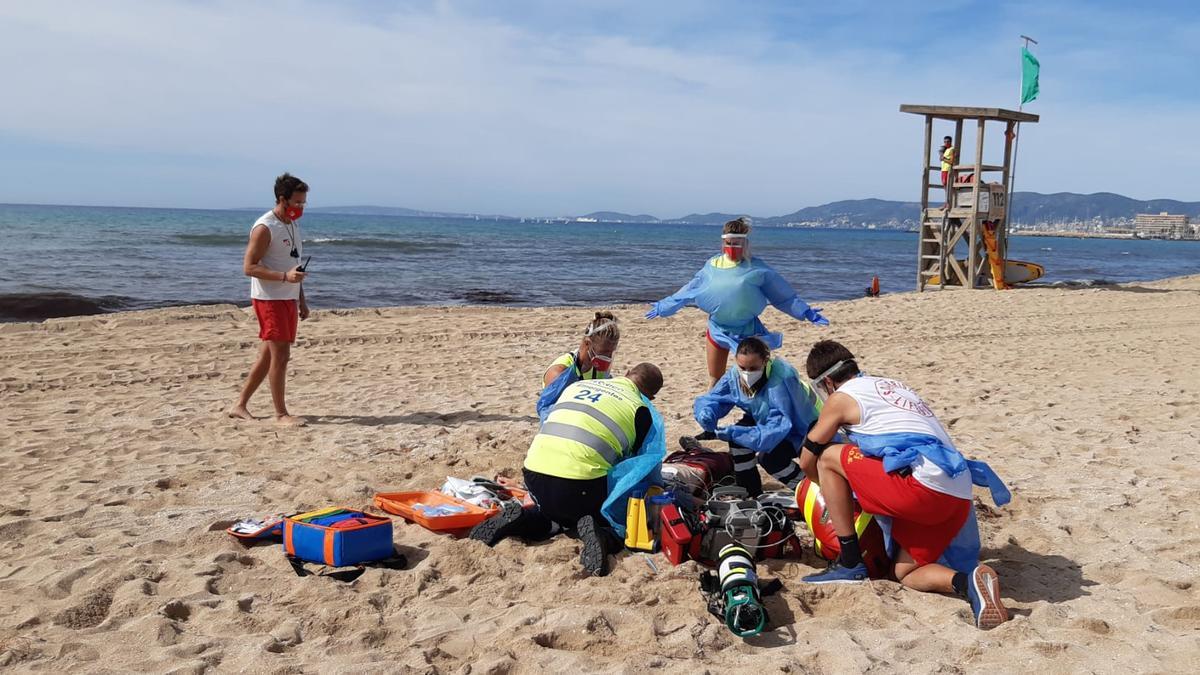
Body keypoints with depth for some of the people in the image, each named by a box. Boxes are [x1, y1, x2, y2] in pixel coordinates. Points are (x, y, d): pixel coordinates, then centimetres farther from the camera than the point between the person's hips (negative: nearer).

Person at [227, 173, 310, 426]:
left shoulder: (293, 224, 14)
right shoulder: (264, 228, -13)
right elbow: (249, 267, -17)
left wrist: (301, 300, 18)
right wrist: (284, 277, -27)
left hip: (288, 299, 9)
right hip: (269, 299, -9)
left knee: (268, 355, 12)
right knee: (280, 355, -7)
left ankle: (240, 405, 22)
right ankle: (281, 413, 2)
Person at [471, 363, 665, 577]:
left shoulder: (578, 385, 22)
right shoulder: (640, 409, 9)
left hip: (534, 473, 5)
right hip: (581, 482, -5)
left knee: (554, 512, 33)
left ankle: (520, 519, 6)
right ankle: (598, 533, -12)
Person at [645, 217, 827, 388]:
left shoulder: (757, 268, -7)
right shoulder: (711, 266, 0)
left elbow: (783, 295, -2)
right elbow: (689, 291, 10)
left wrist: (806, 312, -7)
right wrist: (663, 306, 12)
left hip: (748, 331, -3)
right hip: (718, 330, 3)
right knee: (715, 380, 13)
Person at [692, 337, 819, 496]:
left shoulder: (781, 379, -37)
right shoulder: (735, 375, -17)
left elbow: (779, 426, -40)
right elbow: (712, 398, -10)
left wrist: (737, 434, -48)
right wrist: (706, 414, -36)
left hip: (801, 429, -6)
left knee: (770, 458, -28)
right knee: (737, 436, -18)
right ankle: (752, 495, -2)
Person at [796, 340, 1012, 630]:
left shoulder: (841, 398, 7)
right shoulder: (893, 386, 29)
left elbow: (807, 460, 15)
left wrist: (829, 488, 37)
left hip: (923, 484, -8)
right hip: (959, 498, 9)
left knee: (828, 457, 6)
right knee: (906, 573, 20)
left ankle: (849, 563, 6)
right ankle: (968, 581, -9)